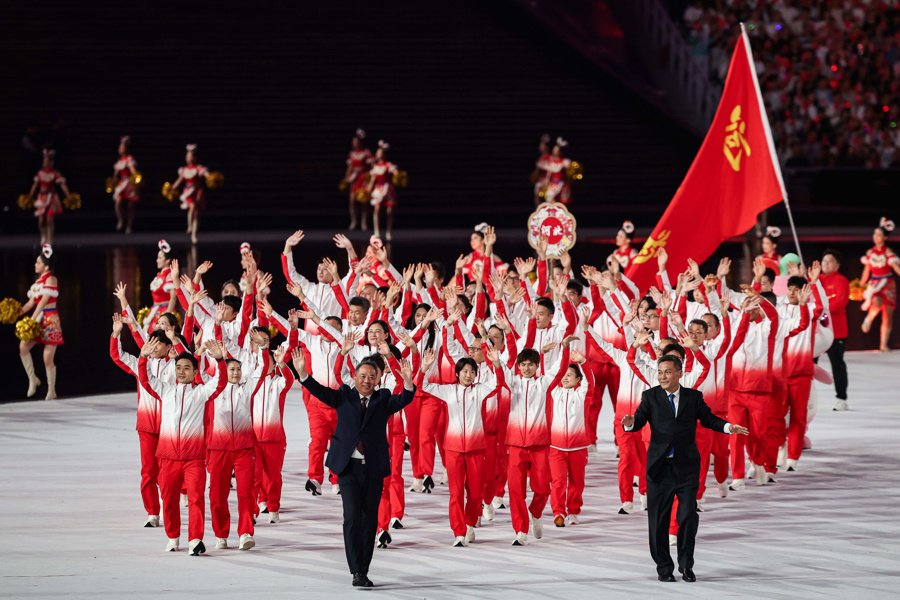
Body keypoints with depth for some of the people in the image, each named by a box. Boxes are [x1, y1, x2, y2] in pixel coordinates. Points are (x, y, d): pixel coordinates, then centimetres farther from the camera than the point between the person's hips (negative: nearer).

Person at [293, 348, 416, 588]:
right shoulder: (344, 396, 7)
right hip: (348, 467, -1)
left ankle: (364, 570, 15)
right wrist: (302, 373, -22)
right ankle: (357, 572, -13)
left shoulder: (383, 400, 7)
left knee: (370, 520, 6)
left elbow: (404, 400, -10)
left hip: (374, 469, 1)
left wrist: (408, 382, -32)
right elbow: (320, 391, -5)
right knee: (352, 517, -11)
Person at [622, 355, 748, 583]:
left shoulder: (693, 397, 6)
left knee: (688, 517, -5)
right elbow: (640, 419, -5)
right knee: (658, 520, 3)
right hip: (660, 467, 0)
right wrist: (631, 423, -28)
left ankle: (686, 565, 10)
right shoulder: (650, 397, 4)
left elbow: (708, 418, 12)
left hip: (687, 467, 0)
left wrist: (729, 427, -5)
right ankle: (664, 568, 15)